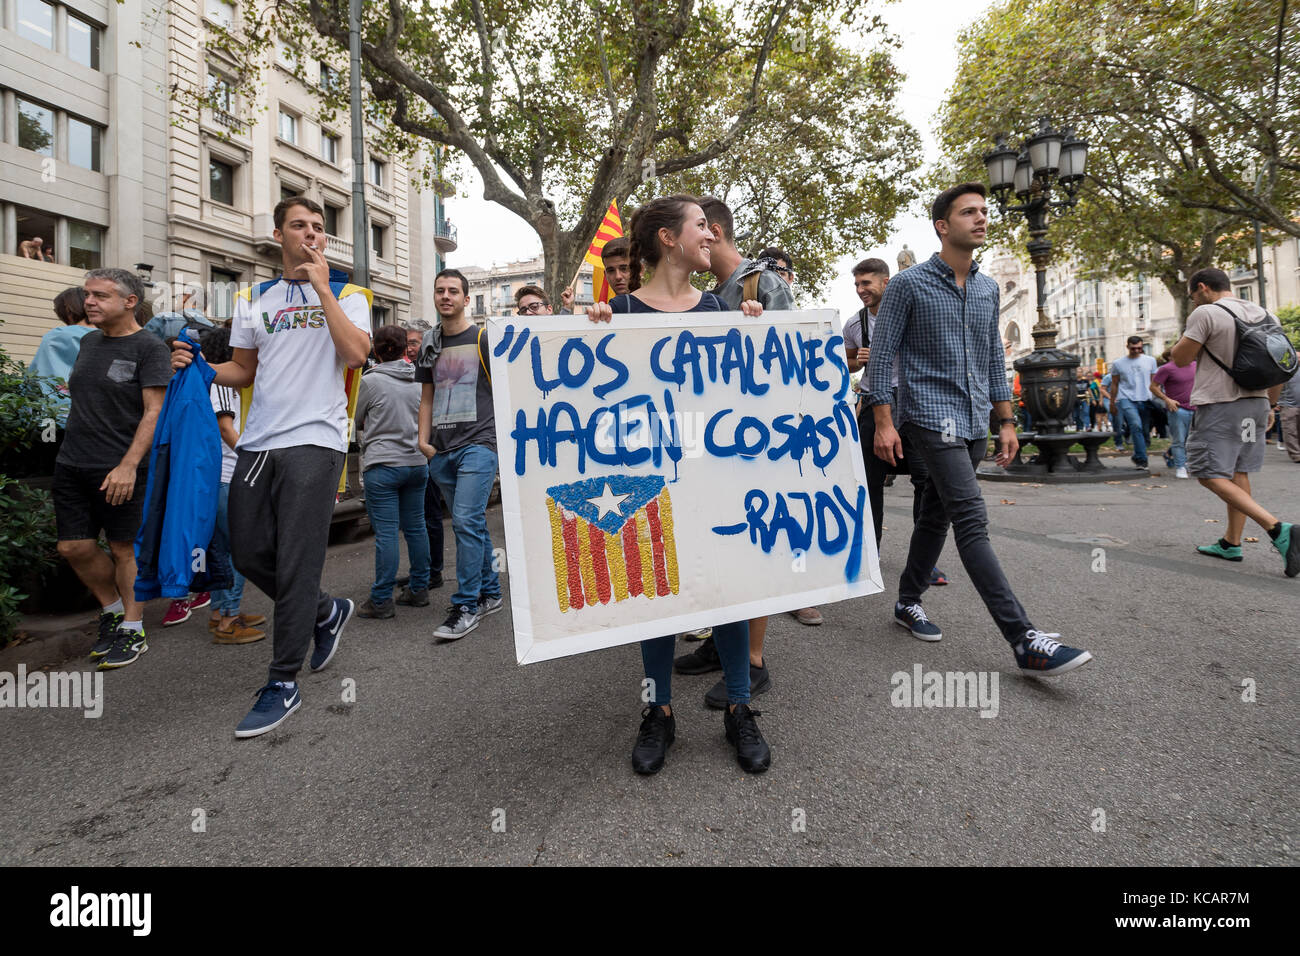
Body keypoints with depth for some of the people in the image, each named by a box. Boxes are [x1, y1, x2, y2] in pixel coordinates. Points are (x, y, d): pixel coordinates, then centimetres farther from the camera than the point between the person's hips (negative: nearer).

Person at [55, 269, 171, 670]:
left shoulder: (148, 348, -7)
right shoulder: (88, 341, 13)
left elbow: (154, 412, -13)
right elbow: (79, 400, 24)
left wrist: (128, 465, -20)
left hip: (120, 470, -6)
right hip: (71, 466, 7)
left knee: (124, 549, 1)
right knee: (74, 547, 7)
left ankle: (133, 630, 15)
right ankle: (112, 611, 28)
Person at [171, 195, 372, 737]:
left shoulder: (347, 294, 6)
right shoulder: (253, 300, 18)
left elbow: (355, 353, -12)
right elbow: (243, 372, 22)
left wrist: (322, 288, -9)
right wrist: (197, 366, 4)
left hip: (314, 442, -5)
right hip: (258, 443, 5)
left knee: (296, 563, -6)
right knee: (248, 555, 7)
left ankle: (283, 684, 5)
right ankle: (327, 613, 31)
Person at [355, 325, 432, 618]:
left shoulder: (371, 381, -7)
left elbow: (358, 422, 7)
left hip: (382, 464, -5)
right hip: (418, 462, 5)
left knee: (386, 532, -3)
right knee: (416, 527, 12)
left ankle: (382, 600, 3)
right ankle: (419, 589, 20)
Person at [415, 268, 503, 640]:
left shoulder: (483, 339, 0)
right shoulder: (428, 345, 15)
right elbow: (426, 397, 19)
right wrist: (423, 439, 8)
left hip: (477, 444, -6)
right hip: (441, 451, 6)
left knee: (467, 522, -13)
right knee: (471, 524, 12)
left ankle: (466, 606, -4)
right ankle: (490, 593, 25)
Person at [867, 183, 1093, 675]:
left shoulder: (988, 289, 14)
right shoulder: (909, 284, -4)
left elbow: (994, 360, 19)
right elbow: (881, 356, -5)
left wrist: (1006, 421, 14)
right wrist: (884, 422, -12)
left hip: (973, 424, 7)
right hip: (930, 417, -7)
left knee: (936, 516, 13)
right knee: (972, 521, -14)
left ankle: (908, 601, 29)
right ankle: (1024, 640, -15)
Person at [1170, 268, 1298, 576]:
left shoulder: (1205, 313, -11)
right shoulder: (1262, 314, 13)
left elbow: (1180, 358, -8)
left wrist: (1185, 337, 9)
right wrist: (1269, 405, 25)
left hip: (1218, 406, -8)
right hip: (1255, 403, 8)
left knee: (1210, 474, -6)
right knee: (1238, 472, 14)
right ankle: (1231, 543, 20)